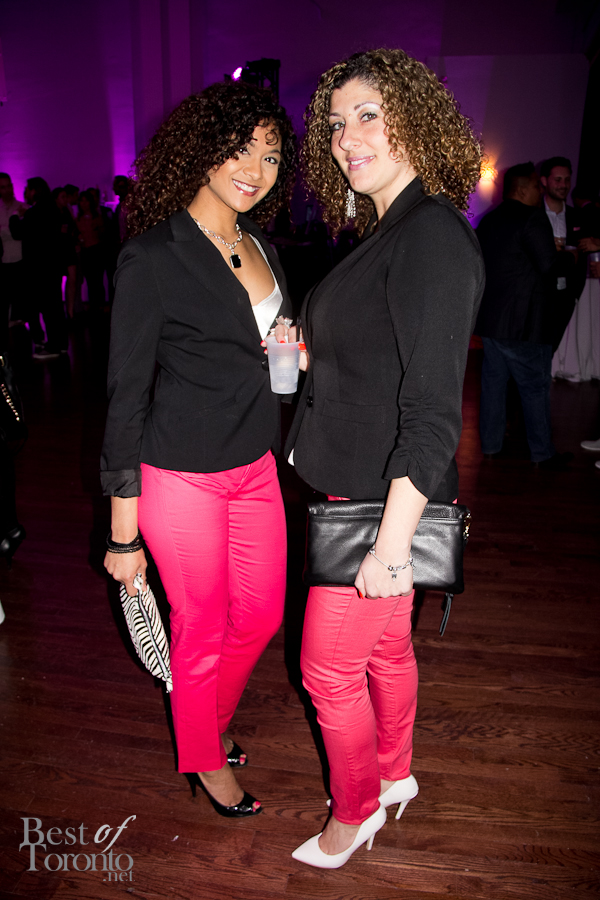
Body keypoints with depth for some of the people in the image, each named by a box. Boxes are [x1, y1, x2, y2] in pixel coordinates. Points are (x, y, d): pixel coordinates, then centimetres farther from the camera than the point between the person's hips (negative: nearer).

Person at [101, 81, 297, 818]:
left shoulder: (260, 247, 7)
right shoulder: (152, 257, -14)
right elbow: (126, 393, -14)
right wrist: (124, 530, -13)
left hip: (255, 468, 7)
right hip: (182, 479, -7)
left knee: (261, 616, 19)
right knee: (202, 633, 12)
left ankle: (212, 722, 50)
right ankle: (204, 762, 42)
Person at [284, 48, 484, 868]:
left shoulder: (434, 237, -19)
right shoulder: (389, 232, 11)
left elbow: (434, 410, -25)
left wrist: (392, 544, -26)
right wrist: (307, 350, 8)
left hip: (386, 501, -9)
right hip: (364, 492, 9)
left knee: (329, 668, 7)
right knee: (386, 644, 24)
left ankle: (356, 809, 34)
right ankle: (395, 773, 47)